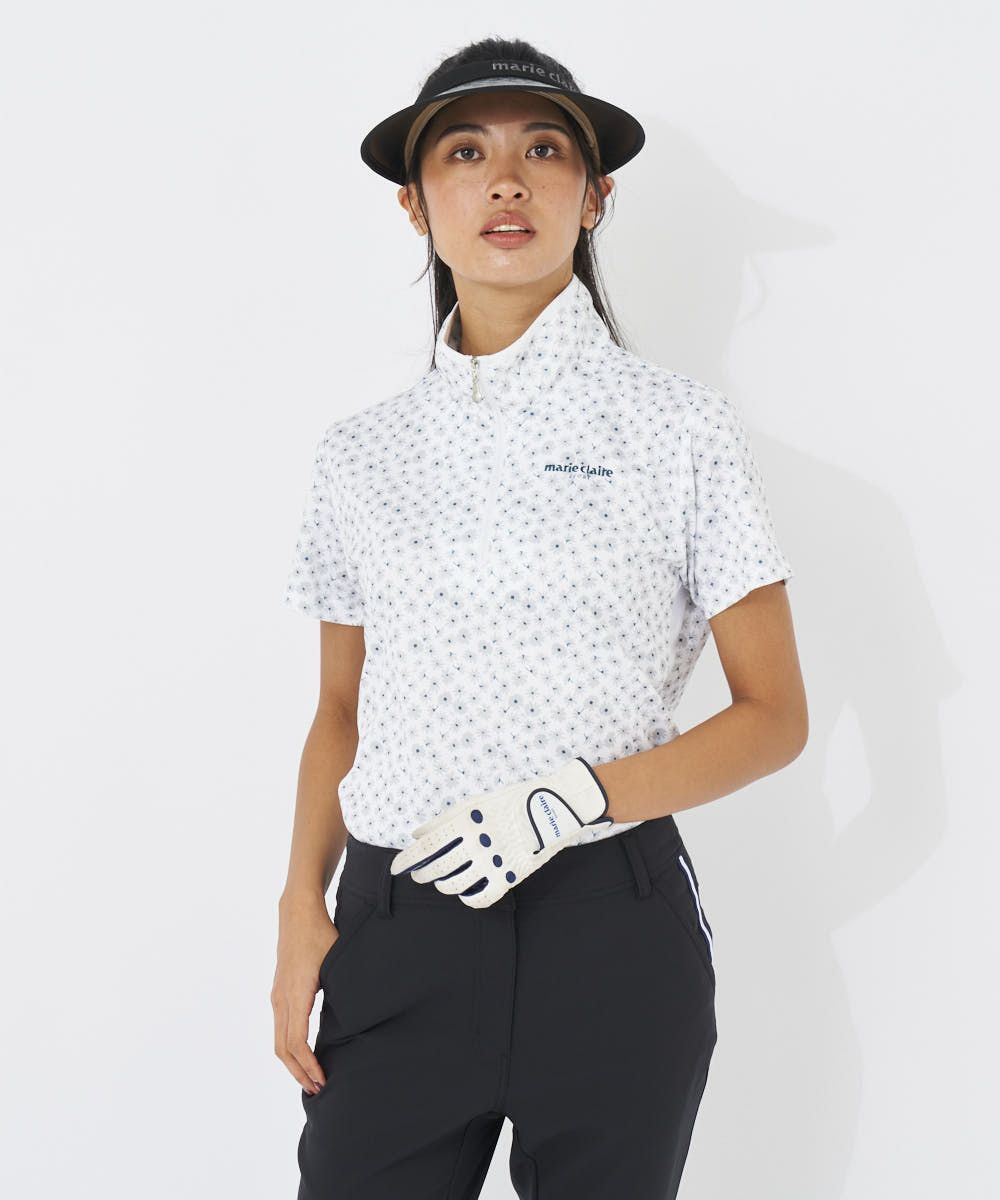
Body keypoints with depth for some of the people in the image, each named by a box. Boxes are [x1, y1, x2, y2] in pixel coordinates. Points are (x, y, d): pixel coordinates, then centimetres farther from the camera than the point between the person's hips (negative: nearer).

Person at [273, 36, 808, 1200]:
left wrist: (573, 797, -15)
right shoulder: (360, 453, 9)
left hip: (611, 930, -2)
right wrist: (302, 909, 0)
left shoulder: (680, 427, 0)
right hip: (395, 937, 2)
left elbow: (774, 717, 0)